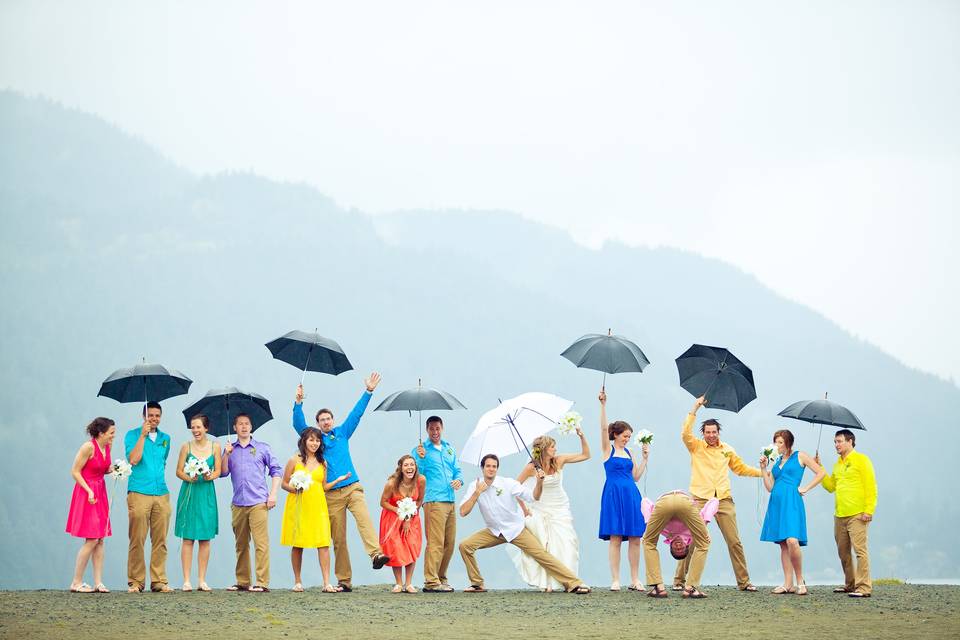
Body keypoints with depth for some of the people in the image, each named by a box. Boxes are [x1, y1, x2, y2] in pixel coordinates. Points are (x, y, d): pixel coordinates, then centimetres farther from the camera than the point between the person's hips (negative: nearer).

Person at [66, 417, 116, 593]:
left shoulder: (107, 447, 6)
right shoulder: (88, 447, -17)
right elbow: (75, 472, -14)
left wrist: (113, 469, -1)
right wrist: (89, 491, -19)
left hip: (100, 493, 8)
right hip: (86, 493, -8)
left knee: (100, 540, 4)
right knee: (92, 540, -9)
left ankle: (98, 583, 5)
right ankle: (76, 582, -2)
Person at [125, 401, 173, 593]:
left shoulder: (165, 439, 17)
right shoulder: (132, 435, 2)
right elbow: (133, 459, -13)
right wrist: (143, 435, -13)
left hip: (161, 495, 5)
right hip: (139, 493, -5)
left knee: (160, 540, 2)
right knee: (137, 540, -6)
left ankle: (159, 580, 4)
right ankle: (135, 581, -1)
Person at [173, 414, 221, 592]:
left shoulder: (215, 446, 4)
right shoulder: (186, 446, 1)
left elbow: (218, 471, 3)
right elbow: (179, 471, 1)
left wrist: (210, 476, -18)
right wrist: (189, 478, -18)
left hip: (207, 493, 2)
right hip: (189, 492, -2)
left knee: (205, 539, 2)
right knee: (188, 538, -3)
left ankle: (202, 580, 7)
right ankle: (186, 580, -2)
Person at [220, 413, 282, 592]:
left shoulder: (262, 448, 9)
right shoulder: (230, 449, 14)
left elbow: (275, 470, 8)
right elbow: (223, 473, 7)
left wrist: (273, 494, -1)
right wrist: (226, 455, -7)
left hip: (258, 502, -3)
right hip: (238, 503, 3)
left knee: (261, 543, -11)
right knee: (241, 544, 7)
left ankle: (262, 582, -13)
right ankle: (242, 581, 13)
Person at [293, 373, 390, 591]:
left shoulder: (342, 433, 16)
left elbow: (357, 413, 13)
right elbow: (298, 424, -1)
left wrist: (368, 392, 5)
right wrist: (298, 403, -15)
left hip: (352, 487, 0)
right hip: (331, 494, 0)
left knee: (364, 518, -26)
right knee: (338, 538, -1)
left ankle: (376, 554, -44)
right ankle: (343, 580, 0)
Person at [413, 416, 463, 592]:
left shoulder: (449, 448, 21)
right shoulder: (421, 450, 4)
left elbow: (457, 470, 23)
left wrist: (459, 480, 1)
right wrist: (421, 458, -18)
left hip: (450, 501, 7)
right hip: (433, 501, -7)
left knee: (450, 542, 8)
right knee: (436, 542, -13)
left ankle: (441, 578, 17)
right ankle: (431, 582, -15)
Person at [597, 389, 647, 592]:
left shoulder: (629, 453, 17)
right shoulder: (608, 449, 4)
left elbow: (636, 476, 16)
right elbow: (603, 428, -10)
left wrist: (644, 459, 8)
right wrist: (603, 405, -18)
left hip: (631, 495, 5)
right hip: (614, 494, -5)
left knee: (635, 538, 1)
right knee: (615, 538, -6)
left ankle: (635, 579, 6)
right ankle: (615, 580, -4)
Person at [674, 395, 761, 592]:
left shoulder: (727, 450, 16)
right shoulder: (696, 447, 5)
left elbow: (741, 468, 26)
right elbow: (685, 433, -13)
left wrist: (763, 472, 17)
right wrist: (695, 409, -14)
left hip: (724, 500, 3)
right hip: (701, 500, -3)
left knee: (734, 542, 1)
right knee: (691, 542, -5)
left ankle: (744, 582, 7)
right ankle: (679, 580, 4)